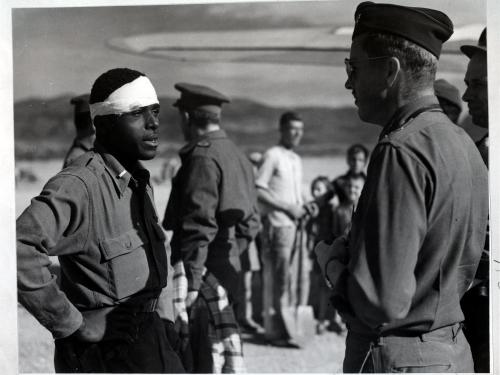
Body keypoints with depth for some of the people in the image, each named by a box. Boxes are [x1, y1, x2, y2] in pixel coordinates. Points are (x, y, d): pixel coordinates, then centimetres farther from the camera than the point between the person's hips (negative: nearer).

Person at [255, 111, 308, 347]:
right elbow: (258, 190, -13)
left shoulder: (296, 160, 20)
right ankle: (276, 331, -4)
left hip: (295, 224, 8)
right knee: (276, 278, -7)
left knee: (295, 277, 9)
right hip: (277, 224, -8)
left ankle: (289, 326, 17)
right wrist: (287, 207, -14)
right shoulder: (272, 156, -6)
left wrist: (303, 208, 7)